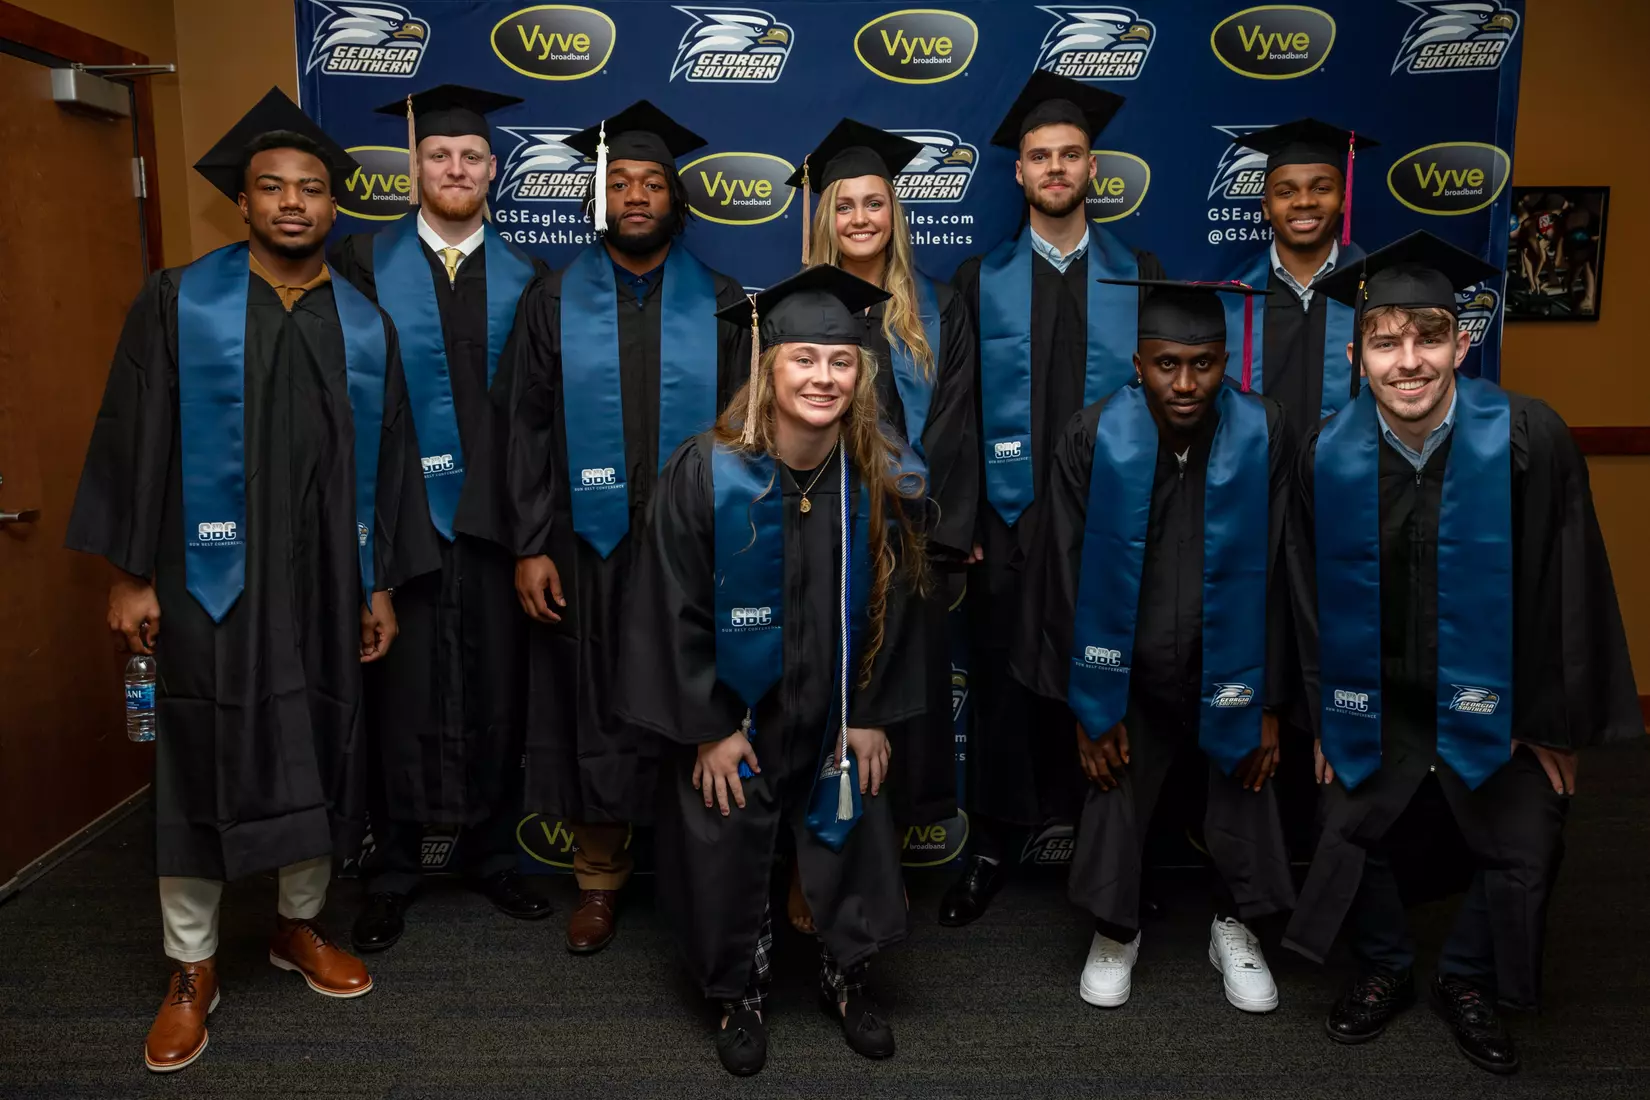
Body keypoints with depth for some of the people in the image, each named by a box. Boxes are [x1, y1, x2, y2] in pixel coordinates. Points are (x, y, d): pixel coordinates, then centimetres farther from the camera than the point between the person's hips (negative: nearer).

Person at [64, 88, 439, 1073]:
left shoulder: (366, 326, 6)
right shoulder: (178, 304, 0)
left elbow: (391, 461, 7)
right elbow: (135, 440, -1)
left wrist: (382, 584, 5)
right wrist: (129, 571, -5)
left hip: (327, 580, 3)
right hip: (209, 577, -2)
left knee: (319, 758, 12)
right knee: (204, 765, 5)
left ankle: (300, 924, 32)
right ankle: (193, 967, 21)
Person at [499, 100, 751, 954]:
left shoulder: (719, 302, 3)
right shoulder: (554, 301, 3)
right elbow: (527, 429, 1)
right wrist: (529, 546, -5)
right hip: (589, 541, 0)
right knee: (595, 712, 9)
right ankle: (598, 878, 26)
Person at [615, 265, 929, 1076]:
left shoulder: (882, 480, -11)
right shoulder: (707, 472, -20)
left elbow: (892, 602, -1)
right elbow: (675, 608, -14)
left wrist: (873, 713, -1)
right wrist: (708, 726, -12)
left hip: (835, 717, 3)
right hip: (729, 716, -2)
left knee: (849, 848, 15)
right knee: (729, 860, 13)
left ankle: (844, 976, 43)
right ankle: (738, 994, 39)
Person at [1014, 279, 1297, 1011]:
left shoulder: (1263, 436, -17)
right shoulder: (1095, 440, -19)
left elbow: (1274, 575, -9)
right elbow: (1071, 579, -12)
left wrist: (1269, 703, -6)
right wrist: (1091, 707, -8)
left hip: (1227, 667, 1)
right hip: (1127, 669, 0)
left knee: (1243, 797, 12)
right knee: (1115, 800, 11)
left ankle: (1234, 929, 40)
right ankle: (1116, 933, 38)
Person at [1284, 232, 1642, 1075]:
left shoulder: (1528, 440, -19)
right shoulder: (1329, 458, -12)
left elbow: (1565, 589, -11)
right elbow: (1314, 596, -2)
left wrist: (1552, 722, -7)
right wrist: (1328, 716, 1)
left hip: (1494, 696, -1)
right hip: (1378, 701, 2)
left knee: (1521, 855, 6)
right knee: (1351, 833, 7)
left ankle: (1467, 983, 35)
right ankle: (1385, 970, 36)